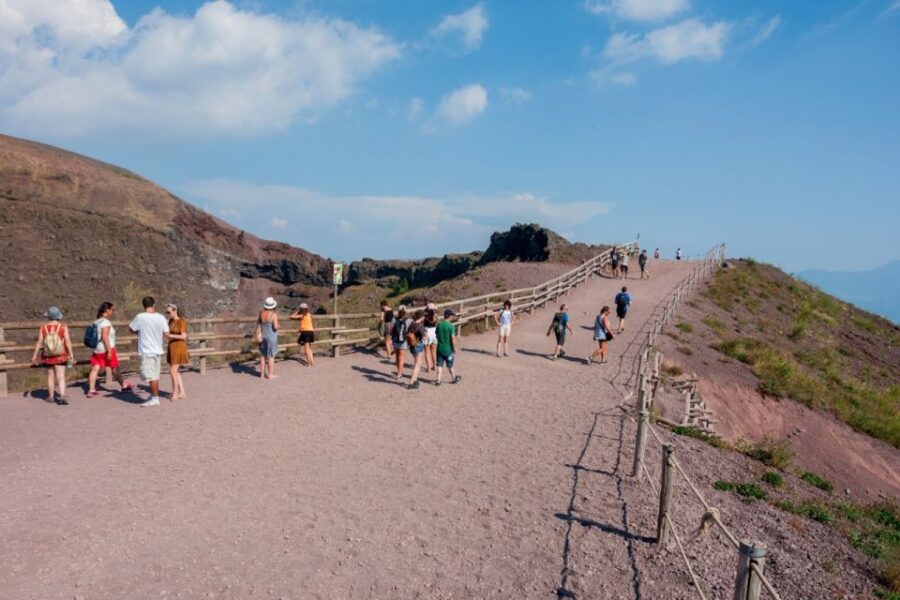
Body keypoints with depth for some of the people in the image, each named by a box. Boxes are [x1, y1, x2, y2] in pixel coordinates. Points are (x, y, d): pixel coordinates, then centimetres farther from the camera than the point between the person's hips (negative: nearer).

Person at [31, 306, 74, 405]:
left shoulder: (43, 328, -5)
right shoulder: (63, 327, -9)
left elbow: (39, 343, -5)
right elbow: (68, 342, -12)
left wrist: (35, 355, 3)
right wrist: (71, 354, -6)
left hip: (48, 356, 2)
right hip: (60, 356, -2)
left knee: (50, 376, 17)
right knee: (61, 377, -3)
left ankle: (51, 396, 28)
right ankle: (62, 396, -18)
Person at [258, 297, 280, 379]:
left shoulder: (261, 313, -1)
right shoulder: (274, 314, -17)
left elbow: (258, 322, 14)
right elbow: (275, 327, -20)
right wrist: (278, 326, 1)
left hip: (263, 337, 5)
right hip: (271, 337, -5)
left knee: (263, 355, 14)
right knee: (271, 356, 2)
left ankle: (262, 373, 20)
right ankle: (270, 374, 5)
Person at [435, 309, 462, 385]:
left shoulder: (439, 324, -2)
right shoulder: (451, 326, -18)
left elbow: (437, 336, 7)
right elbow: (453, 338, -17)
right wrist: (454, 348, -7)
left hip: (440, 348, 4)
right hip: (448, 349, -4)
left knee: (440, 365, 9)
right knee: (450, 365, 12)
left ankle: (438, 380, 7)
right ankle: (453, 378, 30)